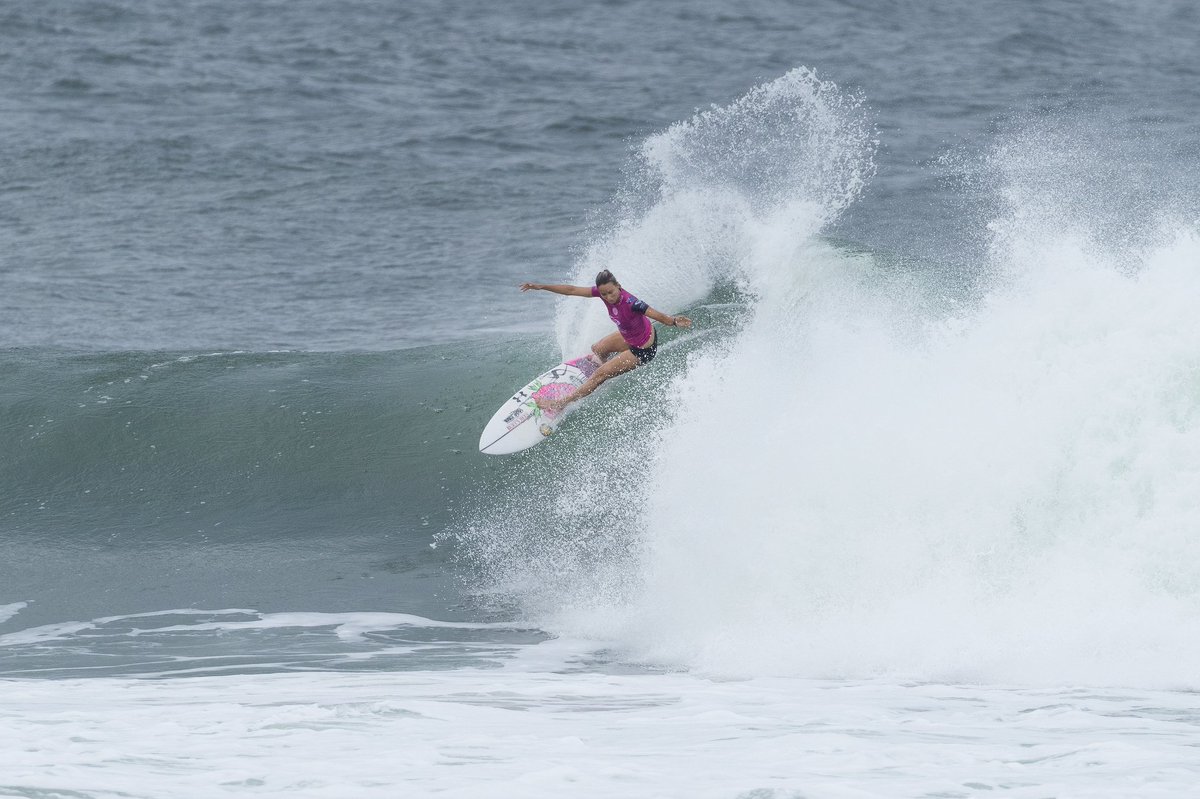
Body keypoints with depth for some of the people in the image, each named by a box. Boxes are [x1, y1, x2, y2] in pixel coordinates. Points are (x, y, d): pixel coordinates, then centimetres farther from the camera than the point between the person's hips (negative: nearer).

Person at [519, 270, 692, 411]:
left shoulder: (629, 303, -37)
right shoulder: (604, 292, -17)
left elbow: (657, 315, -46)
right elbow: (572, 291, -10)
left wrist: (673, 321, -66)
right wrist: (542, 287, -10)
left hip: (643, 350, -7)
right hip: (628, 337, 7)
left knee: (600, 374, -3)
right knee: (597, 349, 26)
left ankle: (561, 403, 8)